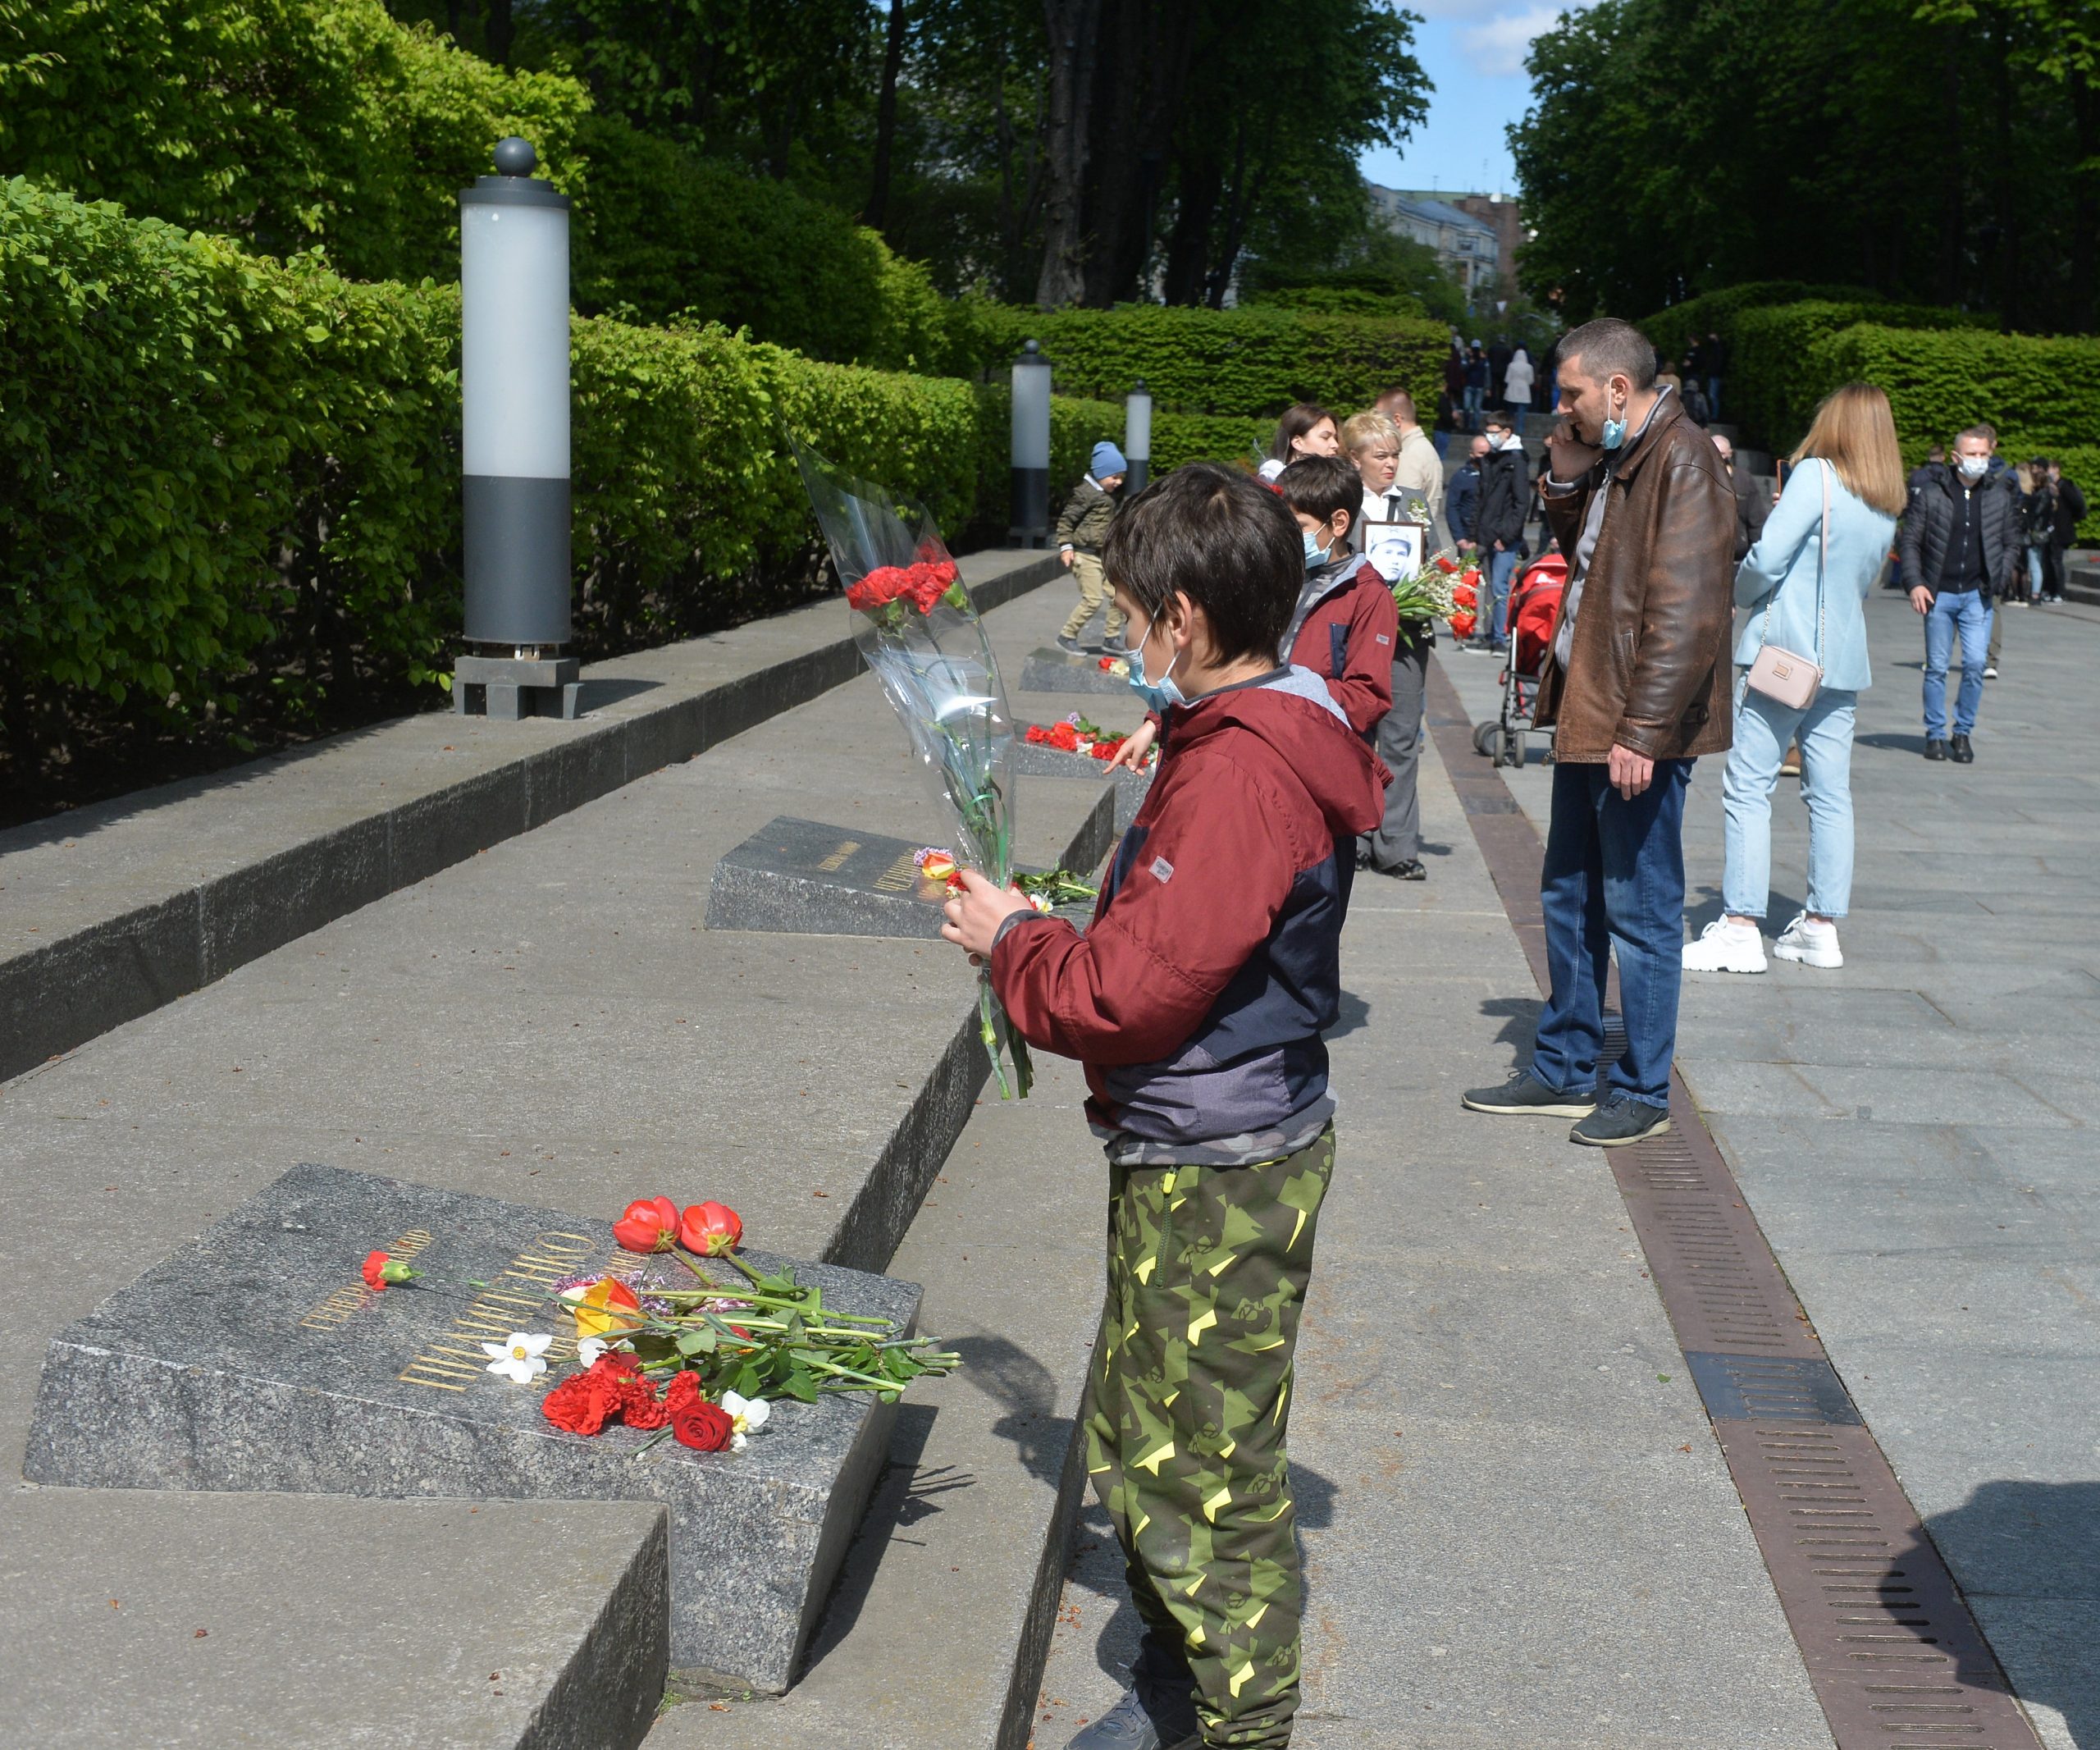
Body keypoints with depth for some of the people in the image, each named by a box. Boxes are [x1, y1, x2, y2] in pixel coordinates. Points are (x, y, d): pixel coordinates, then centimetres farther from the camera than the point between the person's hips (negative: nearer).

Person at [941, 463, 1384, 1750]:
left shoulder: (1239, 773, -24)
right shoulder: (1254, 740, 10)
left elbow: (1134, 990, -26)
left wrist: (1014, 941, -9)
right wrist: (1047, 935, 6)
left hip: (1219, 1181, -11)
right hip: (1191, 1159, 11)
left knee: (1207, 1476, 2)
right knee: (1133, 1439, 22)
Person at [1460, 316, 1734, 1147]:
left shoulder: (1681, 461, -16)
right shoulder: (1612, 460, 13)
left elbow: (1687, 612, -22)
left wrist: (1642, 731, -25)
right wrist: (1567, 486, 8)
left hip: (1639, 732, -10)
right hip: (1586, 714, 10)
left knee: (1640, 911, 1)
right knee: (1569, 898, 17)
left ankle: (1642, 1093, 13)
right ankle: (1565, 1070, 30)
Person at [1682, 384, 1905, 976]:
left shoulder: (1816, 475, -10)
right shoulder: (1888, 507, 12)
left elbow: (1768, 556, -15)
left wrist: (1744, 591, 3)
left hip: (1783, 651, -7)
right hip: (1844, 658, 7)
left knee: (1747, 788, -5)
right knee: (1830, 794, 9)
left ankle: (1742, 926, -8)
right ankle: (1821, 926, 13)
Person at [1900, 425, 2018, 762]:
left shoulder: (1999, 499, 7)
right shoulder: (1930, 494, -1)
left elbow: (2011, 544, 16)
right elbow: (1910, 541, 1)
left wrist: (2000, 577, 0)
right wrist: (1915, 583, -10)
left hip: (1977, 596, 1)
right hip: (1939, 595, -1)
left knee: (1975, 664, -8)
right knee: (1937, 667, 3)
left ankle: (1963, 732, 8)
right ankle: (1935, 735, 14)